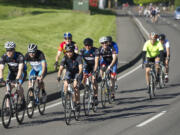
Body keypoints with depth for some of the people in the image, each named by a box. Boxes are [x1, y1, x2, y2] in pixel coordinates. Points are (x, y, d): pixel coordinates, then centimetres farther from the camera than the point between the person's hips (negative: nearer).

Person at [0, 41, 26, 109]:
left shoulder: (19, 56, -32)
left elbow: (20, 69, -41)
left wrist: (17, 79, -54)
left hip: (21, 72, -4)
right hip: (12, 72, 4)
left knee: (18, 85, -27)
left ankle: (23, 100, -4)